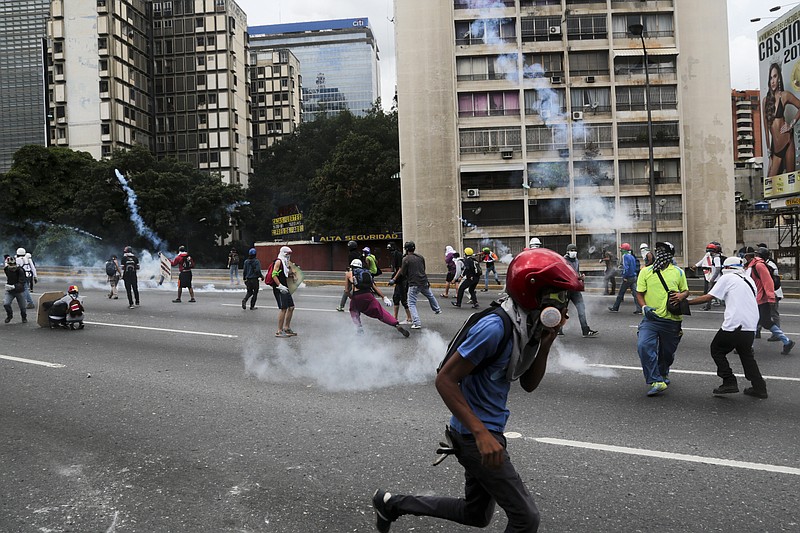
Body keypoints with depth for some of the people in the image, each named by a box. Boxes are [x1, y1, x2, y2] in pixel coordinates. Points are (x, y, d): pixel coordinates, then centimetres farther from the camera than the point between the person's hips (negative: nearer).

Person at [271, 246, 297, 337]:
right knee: (283, 309, -11)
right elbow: (274, 275, -19)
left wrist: (290, 268, 12)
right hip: (279, 289, -10)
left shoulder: (286, 262, 19)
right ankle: (279, 331, -6)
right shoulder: (278, 261, -9)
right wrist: (280, 286, -22)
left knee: (291, 307, 12)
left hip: (284, 288, 10)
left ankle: (286, 328, 23)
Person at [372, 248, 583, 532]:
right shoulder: (495, 328, -26)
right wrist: (481, 434, -28)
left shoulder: (530, 327, 2)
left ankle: (393, 503, 34)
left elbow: (529, 384, 8)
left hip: (489, 430, 9)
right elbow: (445, 380, -23)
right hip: (474, 435, -9)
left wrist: (546, 343, -6)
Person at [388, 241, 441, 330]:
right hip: (424, 282, 6)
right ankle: (437, 309, 51)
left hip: (414, 284, -6)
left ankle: (417, 323, -7)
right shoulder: (420, 257, 7)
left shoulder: (406, 259, -11)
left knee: (411, 304, 1)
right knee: (430, 296, 31)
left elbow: (403, 273, -9)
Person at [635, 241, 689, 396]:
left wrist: (681, 295, -7)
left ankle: (663, 373, 46)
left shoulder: (678, 272, 7)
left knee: (667, 352, 14)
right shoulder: (645, 271, 4)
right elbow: (639, 293, 5)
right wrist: (644, 307, -13)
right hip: (651, 318, -1)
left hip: (672, 320, 1)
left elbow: (686, 291, 17)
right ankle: (656, 382, -18)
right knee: (643, 346, -23)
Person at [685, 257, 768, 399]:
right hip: (751, 326, 7)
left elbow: (708, 297, -6)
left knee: (717, 350, 10)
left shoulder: (727, 278, -1)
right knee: (747, 355, 21)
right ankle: (759, 388, 19)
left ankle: (730, 382, 3)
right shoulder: (749, 280, 19)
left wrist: (687, 302, 1)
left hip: (734, 326, -7)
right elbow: (750, 301, 22)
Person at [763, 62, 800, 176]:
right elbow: (766, 125, 9)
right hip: (774, 145, 3)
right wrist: (768, 147, 8)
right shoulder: (766, 100, 6)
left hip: (786, 140, -3)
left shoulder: (785, 95, -3)